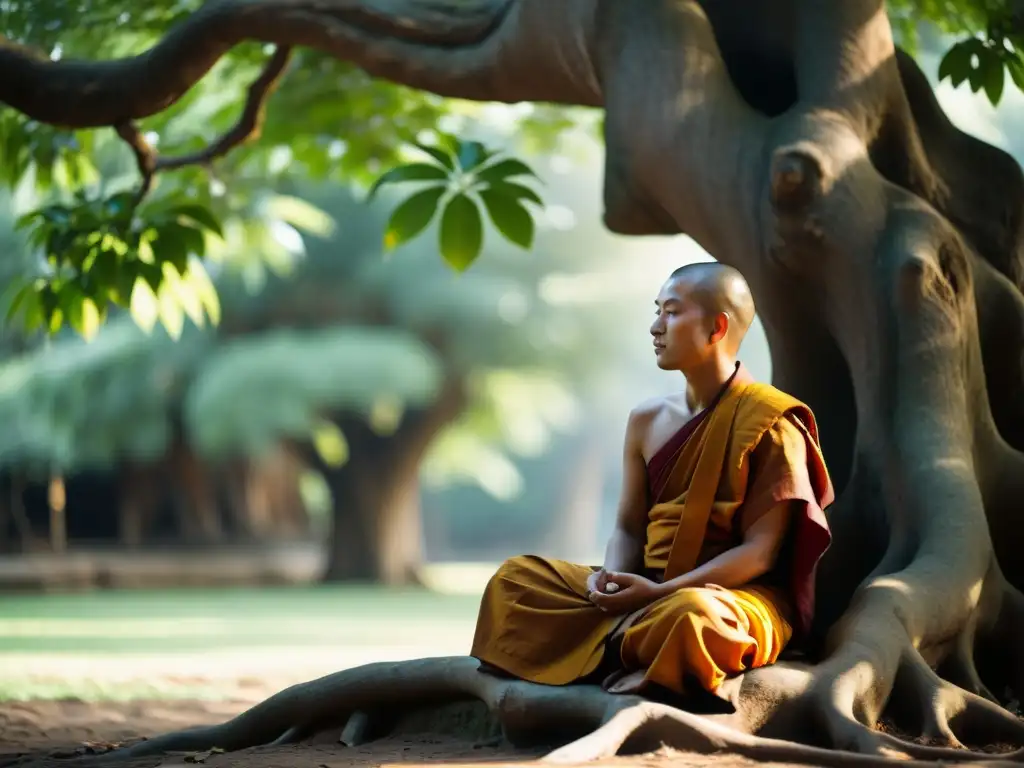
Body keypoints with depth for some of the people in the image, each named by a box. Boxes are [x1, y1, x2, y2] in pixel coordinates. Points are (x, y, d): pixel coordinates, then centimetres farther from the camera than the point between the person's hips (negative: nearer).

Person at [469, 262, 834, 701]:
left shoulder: (770, 424, -9)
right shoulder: (646, 421, 11)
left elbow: (760, 550, -13)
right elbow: (628, 529, 12)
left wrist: (661, 592, -23)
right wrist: (610, 578, -13)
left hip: (739, 594, -6)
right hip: (647, 589, 7)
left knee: (690, 613, -42)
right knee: (517, 577, -7)